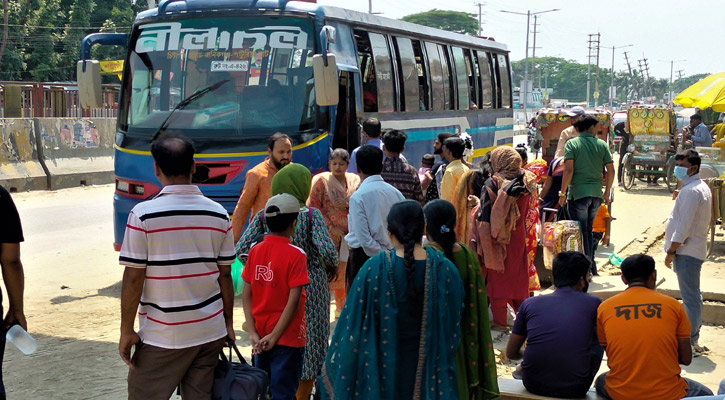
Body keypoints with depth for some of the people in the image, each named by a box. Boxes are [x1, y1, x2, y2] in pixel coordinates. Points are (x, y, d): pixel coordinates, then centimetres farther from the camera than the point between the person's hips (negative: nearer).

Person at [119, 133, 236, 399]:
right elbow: (225, 275, 4)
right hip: (211, 332, 4)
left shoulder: (143, 215, -11)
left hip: (162, 337, -4)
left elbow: (133, 279, -11)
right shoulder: (218, 214, 0)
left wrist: (127, 331, -2)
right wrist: (228, 322, 15)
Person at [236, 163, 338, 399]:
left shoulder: (263, 216, -3)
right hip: (309, 286, -3)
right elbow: (327, 252, -19)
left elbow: (241, 249, -8)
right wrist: (331, 269, 2)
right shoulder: (311, 215, -11)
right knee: (307, 345, 11)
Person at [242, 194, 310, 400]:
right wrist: (275, 336, -14)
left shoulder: (255, 251, 0)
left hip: (260, 338, 5)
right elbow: (293, 301, -18)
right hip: (287, 337, -5)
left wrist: (253, 333, -2)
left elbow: (246, 295, -1)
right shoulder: (295, 255, -13)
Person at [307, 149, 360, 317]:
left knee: (345, 271, 6)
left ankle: (343, 307, 21)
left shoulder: (355, 180, 9)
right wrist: (331, 227, -11)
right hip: (328, 234, -3)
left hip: (349, 233, 3)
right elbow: (314, 207, -6)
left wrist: (348, 205, -8)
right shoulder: (321, 181, -1)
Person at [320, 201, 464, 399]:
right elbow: (454, 324, 0)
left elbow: (353, 323, -11)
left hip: (384, 365, -2)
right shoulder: (444, 269, -10)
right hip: (428, 367, 2)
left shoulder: (375, 268, -17)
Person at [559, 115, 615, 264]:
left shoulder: (572, 143, -4)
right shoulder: (602, 144, 5)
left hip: (578, 194, -4)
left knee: (581, 232, 2)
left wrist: (562, 193, -8)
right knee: (589, 231, 17)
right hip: (596, 194, 4)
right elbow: (611, 170, 4)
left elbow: (569, 170, -14)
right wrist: (607, 192, 15)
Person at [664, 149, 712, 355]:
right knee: (693, 295, 17)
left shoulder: (690, 191, -19)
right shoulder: (702, 187, 15)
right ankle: (693, 337, 26)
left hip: (687, 251, -11)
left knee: (690, 297, -6)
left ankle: (690, 342, -3)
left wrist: (671, 251, -15)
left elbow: (683, 226, -22)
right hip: (695, 249, 11)